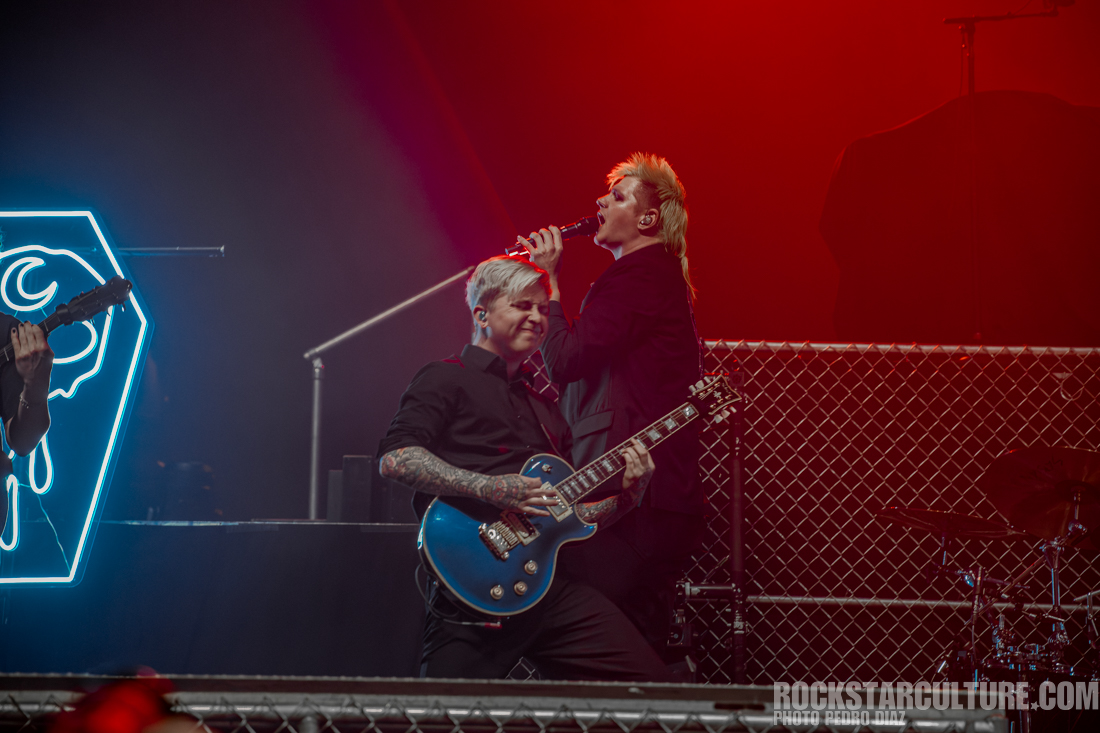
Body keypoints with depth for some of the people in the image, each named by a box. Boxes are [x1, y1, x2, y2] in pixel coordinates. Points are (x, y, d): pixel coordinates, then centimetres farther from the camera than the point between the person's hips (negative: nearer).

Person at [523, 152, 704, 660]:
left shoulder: (638, 273, -10)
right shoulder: (663, 275, 24)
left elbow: (565, 360, -15)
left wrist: (550, 280, -6)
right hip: (667, 498, 11)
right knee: (643, 644, 11)